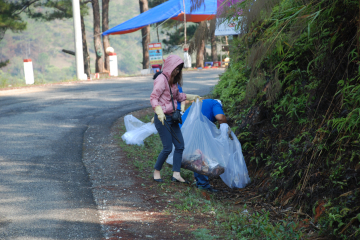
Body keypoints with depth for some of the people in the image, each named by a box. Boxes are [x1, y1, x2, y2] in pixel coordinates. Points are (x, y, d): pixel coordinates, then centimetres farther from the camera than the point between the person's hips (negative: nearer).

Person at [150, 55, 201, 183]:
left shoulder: (172, 80, 14)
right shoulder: (161, 79, -14)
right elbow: (153, 98, -20)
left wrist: (190, 96, 29)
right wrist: (159, 111, -34)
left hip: (172, 118, 9)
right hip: (162, 118, -9)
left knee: (180, 146, 4)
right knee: (167, 148, -7)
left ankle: (176, 174, 6)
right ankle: (156, 172, 12)